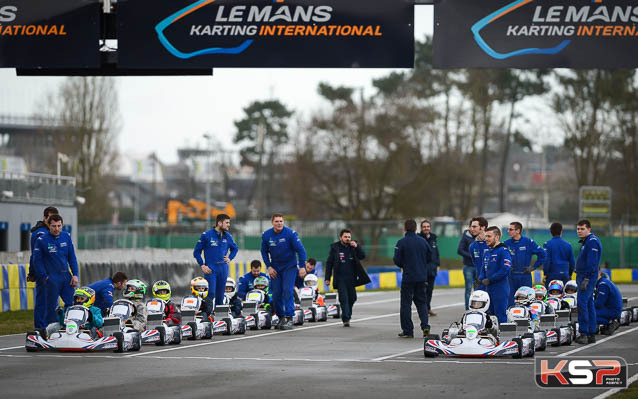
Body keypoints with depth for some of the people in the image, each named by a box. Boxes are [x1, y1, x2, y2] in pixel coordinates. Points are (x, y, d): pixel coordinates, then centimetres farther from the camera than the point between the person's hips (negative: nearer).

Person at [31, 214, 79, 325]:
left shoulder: (66, 237, 7)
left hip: (66, 275, 4)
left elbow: (72, 257, 12)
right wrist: (45, 277, -8)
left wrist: (75, 274, 4)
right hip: (52, 277, -4)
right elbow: (37, 260, -4)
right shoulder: (42, 240, -7)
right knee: (52, 307, -1)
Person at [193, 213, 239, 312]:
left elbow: (235, 248, 28)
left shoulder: (227, 236, 8)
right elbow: (196, 252, 1)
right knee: (211, 293, -16)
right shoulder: (207, 235, -5)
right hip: (210, 269, -4)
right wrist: (202, 265, -7)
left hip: (223, 269, 4)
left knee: (220, 295, 6)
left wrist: (230, 258, 11)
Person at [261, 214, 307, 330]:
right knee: (276, 293, 3)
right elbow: (264, 251, 8)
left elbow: (300, 250, -12)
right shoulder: (266, 235, -6)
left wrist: (302, 267, -14)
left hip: (289, 267, -4)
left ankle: (289, 318, -14)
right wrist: (269, 267, -1)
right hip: (275, 268, 4)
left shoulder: (290, 233, -16)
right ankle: (281, 317, 16)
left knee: (287, 291, -15)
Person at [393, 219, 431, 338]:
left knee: (406, 303, 4)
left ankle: (408, 331, 4)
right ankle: (425, 326, -1)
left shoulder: (401, 243, -10)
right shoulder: (423, 241, 3)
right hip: (422, 277, 4)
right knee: (421, 302, 14)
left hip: (408, 278, -4)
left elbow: (397, 260, -10)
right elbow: (429, 258, 10)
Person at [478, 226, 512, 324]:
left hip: (501, 291, -9)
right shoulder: (487, 253, 17)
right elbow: (483, 269, 24)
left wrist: (490, 280, -15)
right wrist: (481, 279, 2)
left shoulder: (503, 251, -10)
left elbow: (505, 270, -19)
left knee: (501, 317, -8)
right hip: (489, 290, 9)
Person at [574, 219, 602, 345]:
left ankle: (584, 333, -19)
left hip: (588, 277, -11)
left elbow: (591, 263, -20)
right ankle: (591, 335, 12)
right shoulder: (585, 242, 20)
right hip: (583, 277, 11)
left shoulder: (592, 241, -13)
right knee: (589, 305, 10)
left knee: (582, 303, -16)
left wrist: (586, 279, -23)